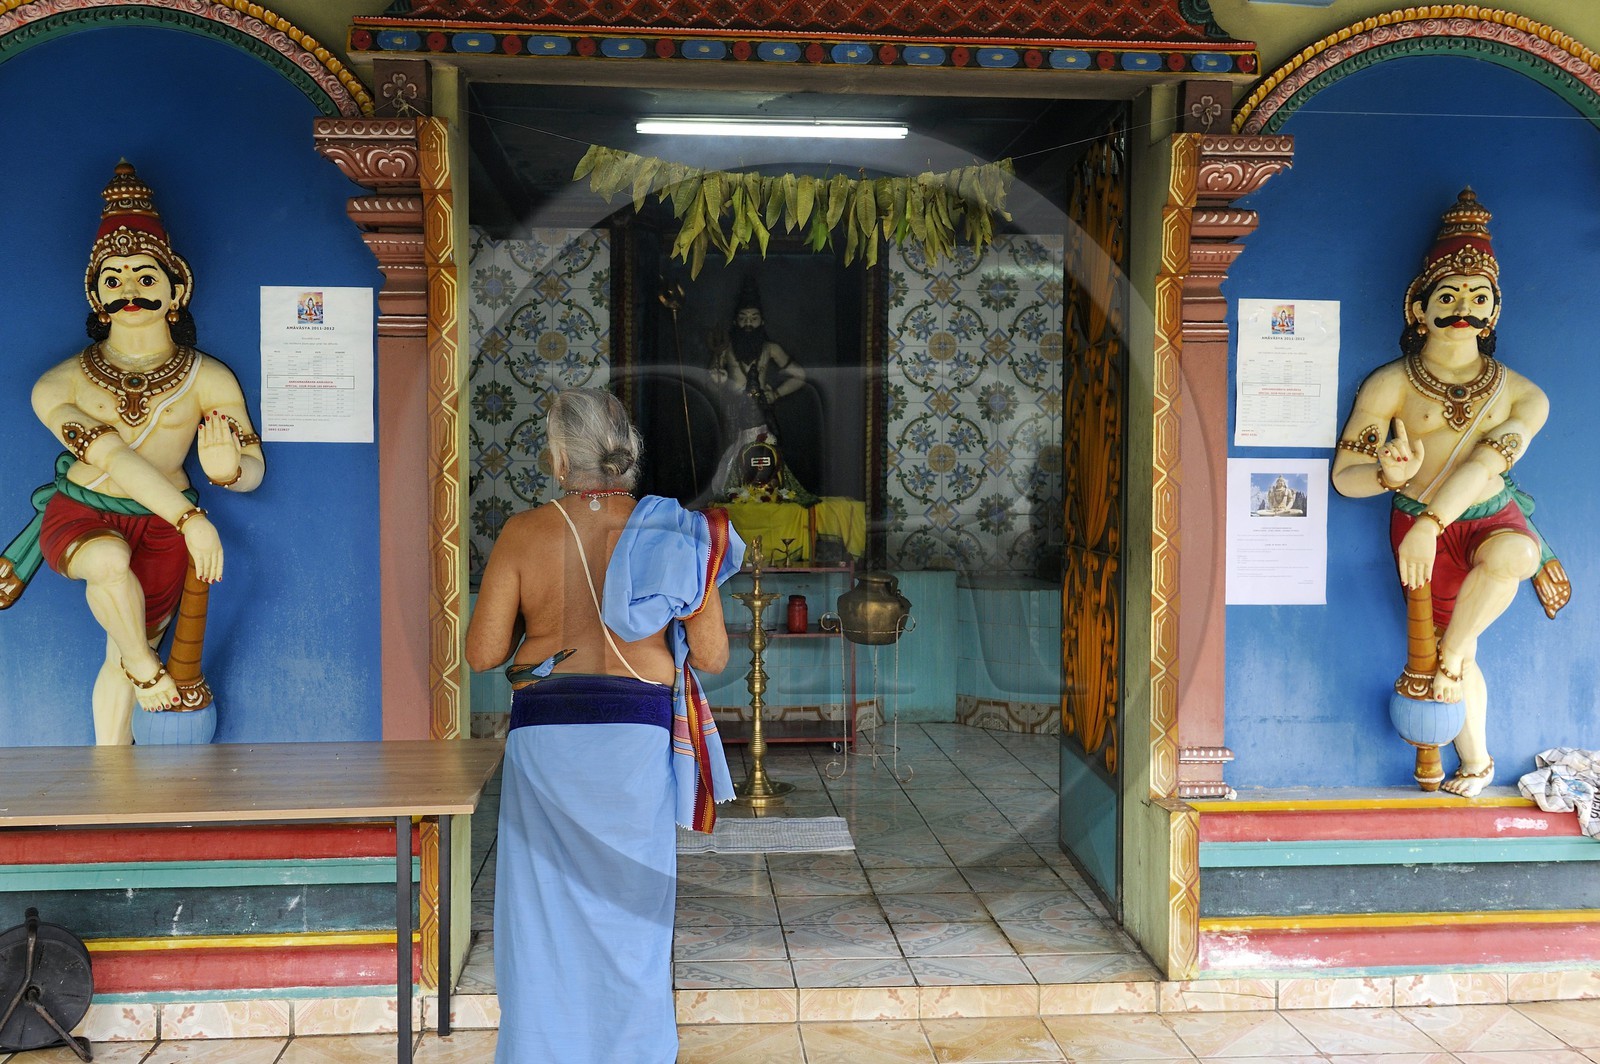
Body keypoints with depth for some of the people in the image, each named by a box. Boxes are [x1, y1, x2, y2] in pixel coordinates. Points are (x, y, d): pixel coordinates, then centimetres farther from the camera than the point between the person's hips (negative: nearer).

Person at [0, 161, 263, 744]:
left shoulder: (209, 379, -3)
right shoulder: (61, 385, -6)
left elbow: (254, 469, -7)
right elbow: (112, 457, -19)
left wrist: (227, 469, -34)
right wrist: (190, 517, -32)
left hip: (162, 525, 1)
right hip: (79, 513, -1)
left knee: (123, 657, -1)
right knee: (109, 560, -36)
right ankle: (144, 665, -9)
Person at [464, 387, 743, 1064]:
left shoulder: (523, 533, -4)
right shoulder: (673, 533, -3)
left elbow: (483, 653, -2)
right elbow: (712, 658, -1)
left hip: (543, 733, 0)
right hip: (637, 736, 1)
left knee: (546, 907, 13)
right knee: (630, 907, 15)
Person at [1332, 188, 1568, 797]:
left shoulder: (1522, 396, -4)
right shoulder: (1390, 385, -8)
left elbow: (1488, 462, -19)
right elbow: (1343, 475, -10)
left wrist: (1430, 524, -33)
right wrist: (1389, 475, -33)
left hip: (1491, 518, 1)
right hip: (1417, 522, 0)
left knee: (1510, 555, -35)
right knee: (1459, 654, 4)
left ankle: (1449, 657, -9)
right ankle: (1476, 763, 28)